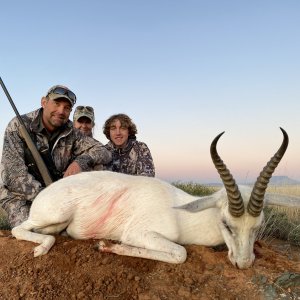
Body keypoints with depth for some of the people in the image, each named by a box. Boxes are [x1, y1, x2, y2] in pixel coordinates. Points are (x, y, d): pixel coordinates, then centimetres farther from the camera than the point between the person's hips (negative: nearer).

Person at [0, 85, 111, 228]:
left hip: (58, 195, 3)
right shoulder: (18, 126, -11)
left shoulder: (71, 133, -2)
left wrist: (81, 160, -26)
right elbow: (12, 175, -19)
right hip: (22, 198, -3)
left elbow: (104, 153, -4)